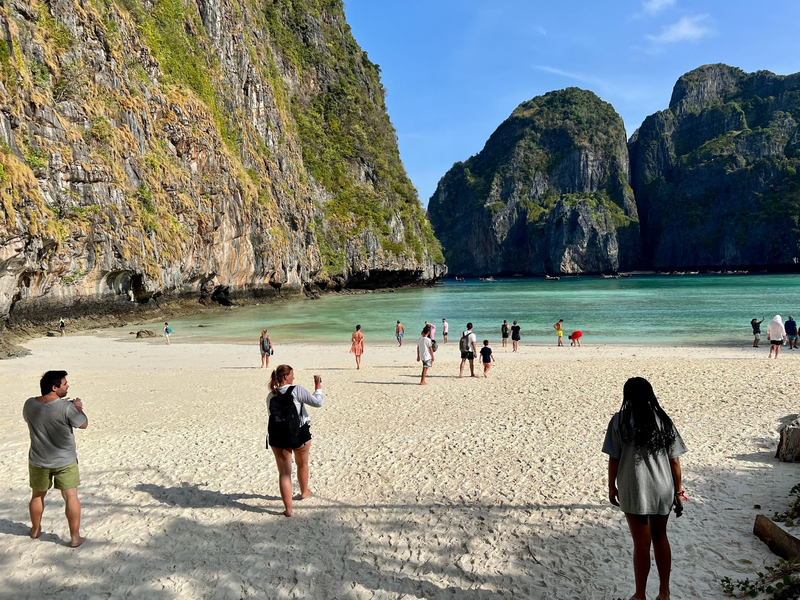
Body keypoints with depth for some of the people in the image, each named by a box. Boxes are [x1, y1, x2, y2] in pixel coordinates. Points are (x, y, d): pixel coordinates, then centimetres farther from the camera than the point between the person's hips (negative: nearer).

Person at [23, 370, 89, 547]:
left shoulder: (29, 405, -8)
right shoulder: (66, 407, -24)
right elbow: (83, 424, -12)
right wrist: (78, 408, 5)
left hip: (38, 461, 5)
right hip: (65, 461, -5)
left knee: (37, 495, 23)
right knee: (71, 497, 4)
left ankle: (35, 530, 41)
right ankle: (75, 537, 8)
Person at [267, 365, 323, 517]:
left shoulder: (270, 396, 3)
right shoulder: (297, 390, -13)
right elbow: (318, 402, -13)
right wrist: (318, 385, -1)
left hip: (277, 437, 2)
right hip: (300, 434, -2)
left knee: (284, 472, 6)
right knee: (302, 464, 24)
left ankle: (288, 508, 4)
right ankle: (304, 491, 47)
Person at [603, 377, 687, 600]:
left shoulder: (620, 421, -10)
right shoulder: (663, 420, -1)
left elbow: (614, 458, -8)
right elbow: (674, 460, 0)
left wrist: (612, 487, 4)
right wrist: (678, 491, 10)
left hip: (635, 491, -3)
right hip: (663, 490, 4)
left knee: (642, 543, 7)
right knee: (660, 538, 21)